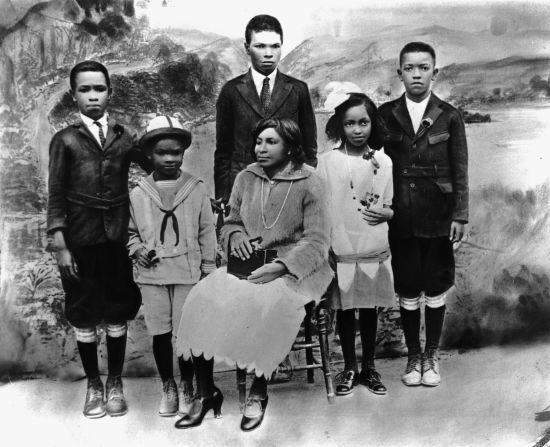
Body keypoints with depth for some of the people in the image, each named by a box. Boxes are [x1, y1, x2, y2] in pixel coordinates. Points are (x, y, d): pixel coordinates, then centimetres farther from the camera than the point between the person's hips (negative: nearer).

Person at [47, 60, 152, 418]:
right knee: (83, 314, 7)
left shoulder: (124, 136, 7)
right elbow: (56, 196, -2)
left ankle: (115, 382, 24)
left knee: (117, 311, 8)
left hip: (119, 237, 1)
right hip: (80, 239, -1)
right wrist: (60, 245, -8)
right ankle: (93, 385, 23)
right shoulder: (65, 140, 1)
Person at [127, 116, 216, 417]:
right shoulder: (137, 194, 2)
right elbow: (129, 231, 14)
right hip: (152, 275, 2)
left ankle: (187, 387, 23)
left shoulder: (197, 190, 0)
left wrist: (209, 270, 2)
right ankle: (168, 387, 26)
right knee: (159, 333, 8)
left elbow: (207, 233, 3)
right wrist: (137, 249, -5)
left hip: (188, 273, -1)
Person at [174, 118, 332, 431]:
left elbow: (316, 240, -10)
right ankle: (207, 392, -3)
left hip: (293, 268, -4)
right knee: (202, 300, -20)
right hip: (249, 264, 5)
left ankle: (259, 393, -10)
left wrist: (280, 266, -24)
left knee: (263, 305, -35)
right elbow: (230, 223, 20)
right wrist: (236, 236, -4)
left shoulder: (309, 182, -5)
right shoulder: (246, 178, 9)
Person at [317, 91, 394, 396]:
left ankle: (368, 367, 27)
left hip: (375, 250, 2)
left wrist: (385, 214, -11)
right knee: (345, 309, 8)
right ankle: (349, 368, 25)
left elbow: (391, 207, 11)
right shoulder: (327, 161, -2)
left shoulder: (383, 162, 4)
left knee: (370, 309, 11)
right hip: (340, 250, -1)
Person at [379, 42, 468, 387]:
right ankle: (413, 356, 24)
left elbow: (460, 171, 0)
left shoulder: (449, 117, 1)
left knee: (436, 290, 7)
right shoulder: (386, 115, 3)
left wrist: (461, 215, -6)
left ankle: (432, 356, 25)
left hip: (438, 219, 0)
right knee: (407, 291, 7)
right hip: (400, 219, 1)